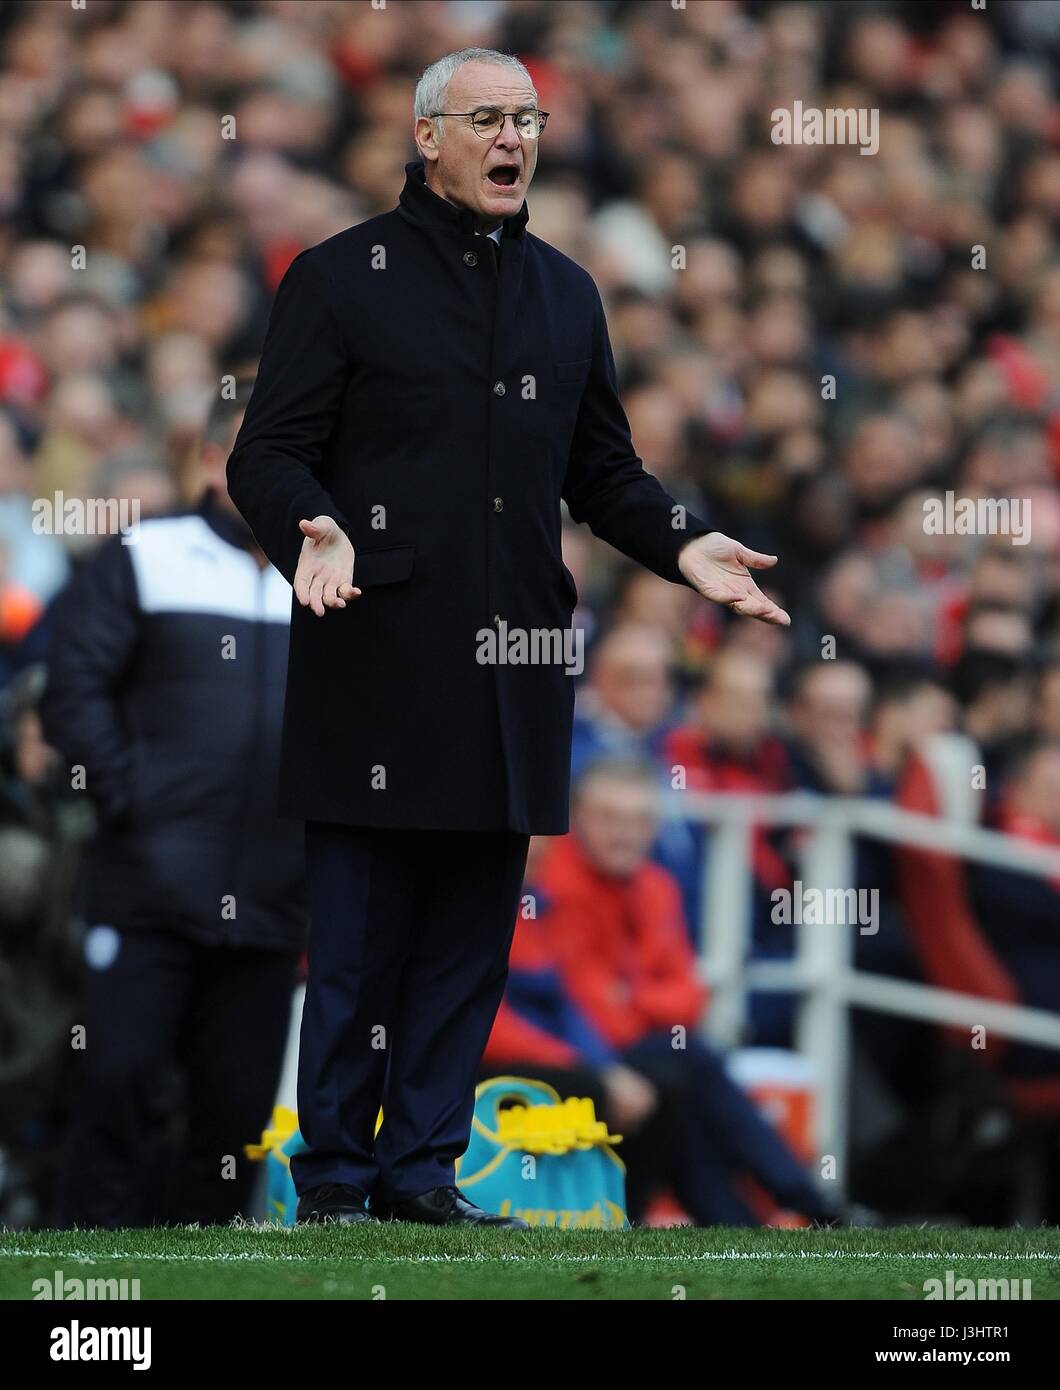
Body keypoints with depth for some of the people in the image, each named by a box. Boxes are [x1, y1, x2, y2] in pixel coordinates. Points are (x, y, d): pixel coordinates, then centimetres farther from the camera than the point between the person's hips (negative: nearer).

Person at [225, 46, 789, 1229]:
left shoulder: (565, 295, 17)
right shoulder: (339, 279, 2)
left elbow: (602, 467, 21)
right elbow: (268, 454, -2)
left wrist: (681, 545, 4)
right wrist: (315, 532, -22)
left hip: (509, 669, 5)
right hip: (378, 665, -5)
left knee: (470, 941, 6)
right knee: (357, 942, -3)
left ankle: (421, 1167, 13)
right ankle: (333, 1180, 5)